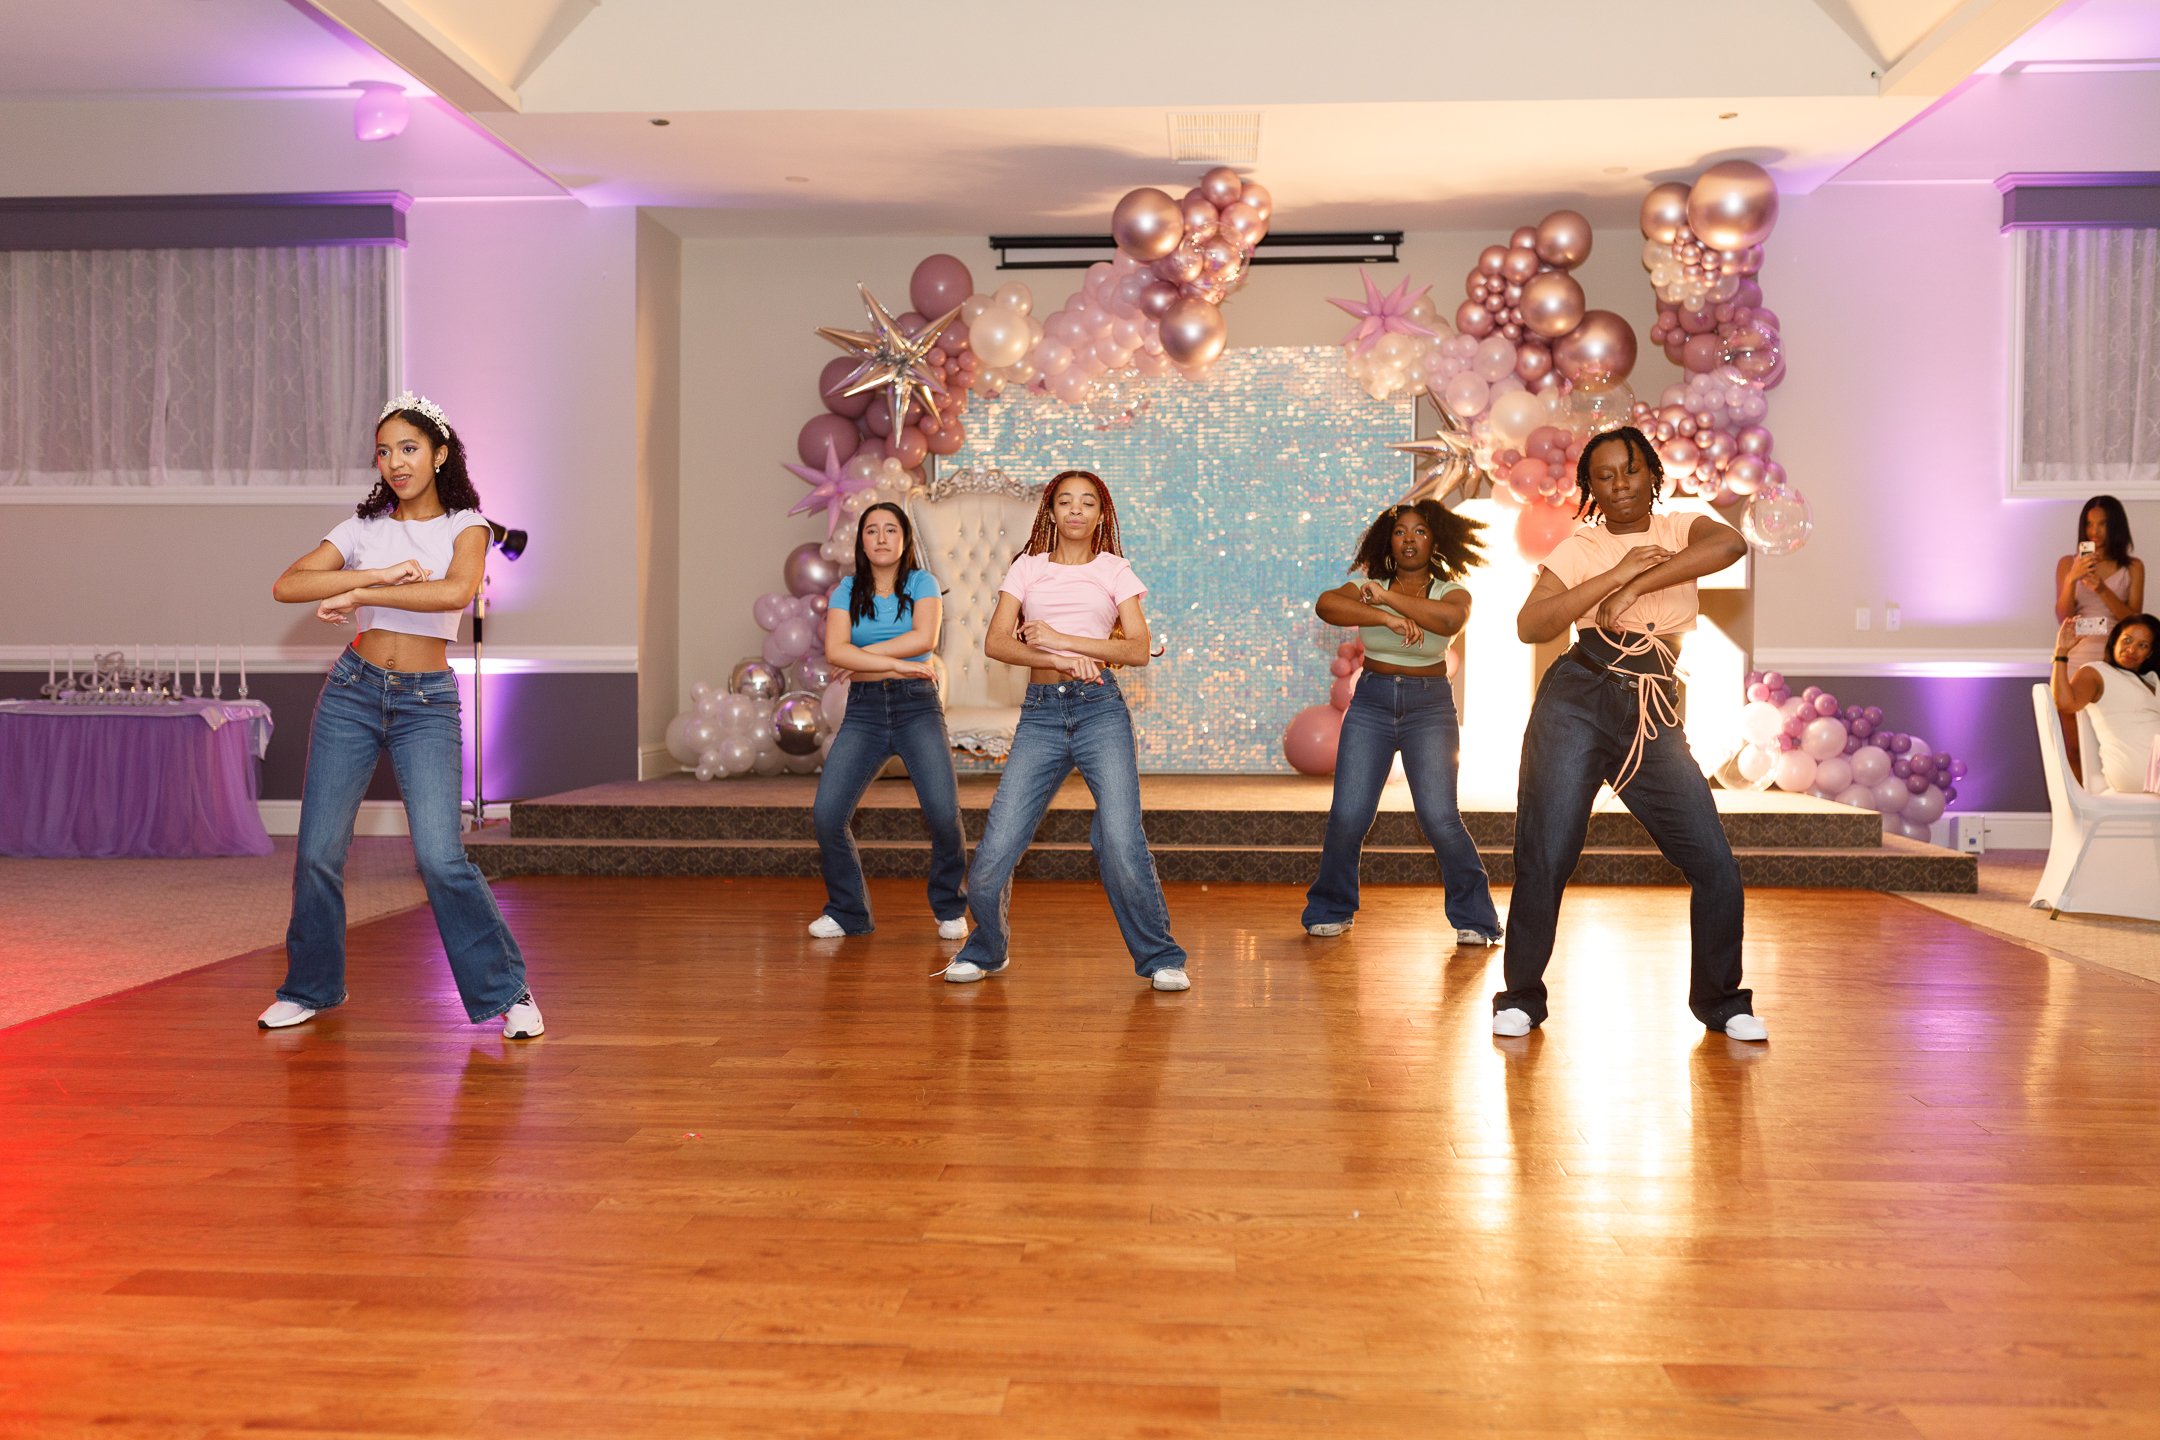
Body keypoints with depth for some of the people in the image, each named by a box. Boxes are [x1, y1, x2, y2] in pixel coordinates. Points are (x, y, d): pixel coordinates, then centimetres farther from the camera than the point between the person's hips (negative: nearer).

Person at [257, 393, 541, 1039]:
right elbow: (286, 585, -5)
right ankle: (311, 986, 25)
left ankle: (508, 991, -1)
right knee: (318, 852, 5)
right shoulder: (365, 528, 8)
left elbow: (456, 591, -21)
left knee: (440, 856, -14)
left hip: (427, 701, -3)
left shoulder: (465, 526, 1)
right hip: (353, 690, 3)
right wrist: (379, 574, -15)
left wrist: (359, 594, -17)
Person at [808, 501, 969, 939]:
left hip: (917, 706, -2)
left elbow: (924, 638, -11)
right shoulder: (847, 591, 9)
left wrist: (863, 652, -8)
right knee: (826, 813, -10)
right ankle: (847, 911, 11)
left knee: (943, 813, -16)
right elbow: (834, 651, -6)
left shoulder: (921, 583, 6)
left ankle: (950, 909, 7)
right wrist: (896, 664, -12)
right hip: (863, 709, 2)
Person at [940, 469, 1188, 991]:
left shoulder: (1114, 570, 10)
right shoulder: (1027, 567, 12)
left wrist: (1060, 638, -8)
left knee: (1121, 843, -13)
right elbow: (996, 642, 1)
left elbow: (1138, 649, -1)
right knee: (996, 848, -4)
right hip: (1040, 713, 1)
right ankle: (985, 950, 21)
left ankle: (1159, 958, 4)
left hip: (1101, 708, -1)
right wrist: (1056, 660, -14)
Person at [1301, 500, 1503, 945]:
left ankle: (1475, 916, 5)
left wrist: (1388, 597, -18)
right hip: (1371, 703, 1)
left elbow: (1449, 620, -23)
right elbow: (1325, 604, -17)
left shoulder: (1450, 592, 3)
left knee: (1439, 818, -12)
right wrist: (1385, 618, -29)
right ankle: (1330, 909, 15)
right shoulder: (1370, 587, 5)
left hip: (1429, 707, -1)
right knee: (1347, 816, -6)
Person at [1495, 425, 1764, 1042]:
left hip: (1654, 721, 2)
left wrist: (1636, 586, -20)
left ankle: (1720, 998, 20)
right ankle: (1520, 996, 12)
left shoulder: (1681, 529, 10)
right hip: (1578, 704, -2)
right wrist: (1616, 575, -12)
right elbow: (1529, 626, -9)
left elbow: (1730, 543, -15)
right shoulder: (1578, 549, 6)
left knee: (1717, 868, 0)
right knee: (1545, 859, -5)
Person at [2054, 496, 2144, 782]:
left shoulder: (2133, 567, 7)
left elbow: (2133, 619, -1)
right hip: (2076, 659, 0)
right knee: (2073, 747, -4)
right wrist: (2072, 579, -15)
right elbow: (2062, 616, 0)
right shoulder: (2068, 563, 8)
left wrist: (2102, 590, -15)